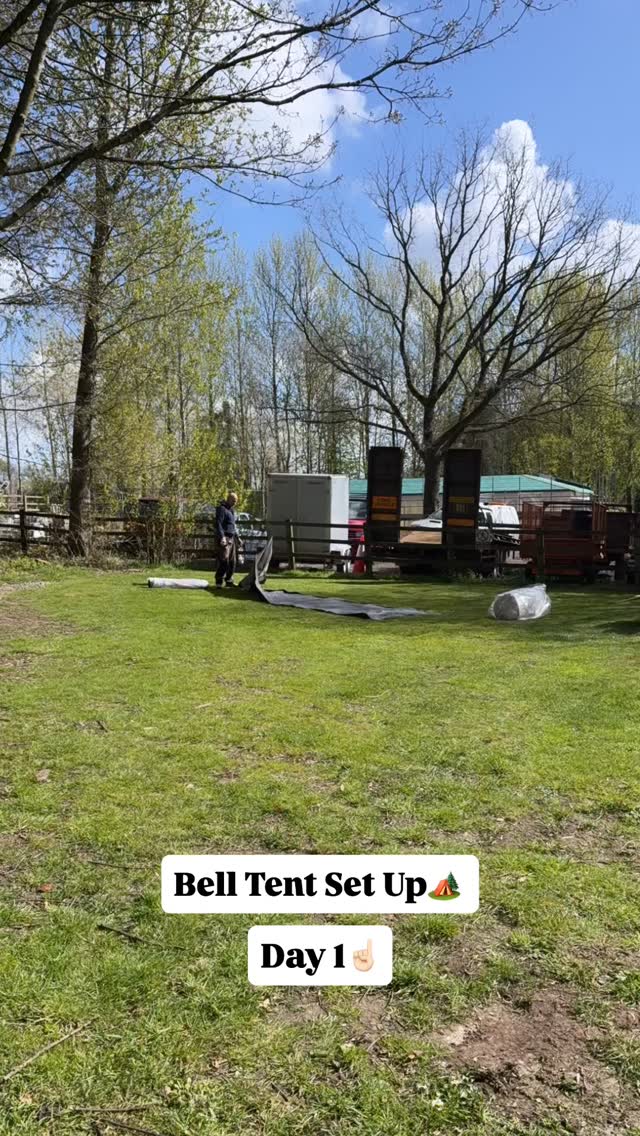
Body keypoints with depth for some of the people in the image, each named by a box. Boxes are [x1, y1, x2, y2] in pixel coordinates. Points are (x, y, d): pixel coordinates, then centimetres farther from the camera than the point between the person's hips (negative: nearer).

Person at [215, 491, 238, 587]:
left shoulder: (232, 509, 21)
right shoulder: (222, 509, -9)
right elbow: (218, 524, -18)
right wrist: (222, 537, -27)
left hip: (231, 538, 9)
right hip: (224, 538, -9)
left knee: (232, 561, 11)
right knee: (224, 561, -14)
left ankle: (229, 581, 19)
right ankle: (219, 582, -10)